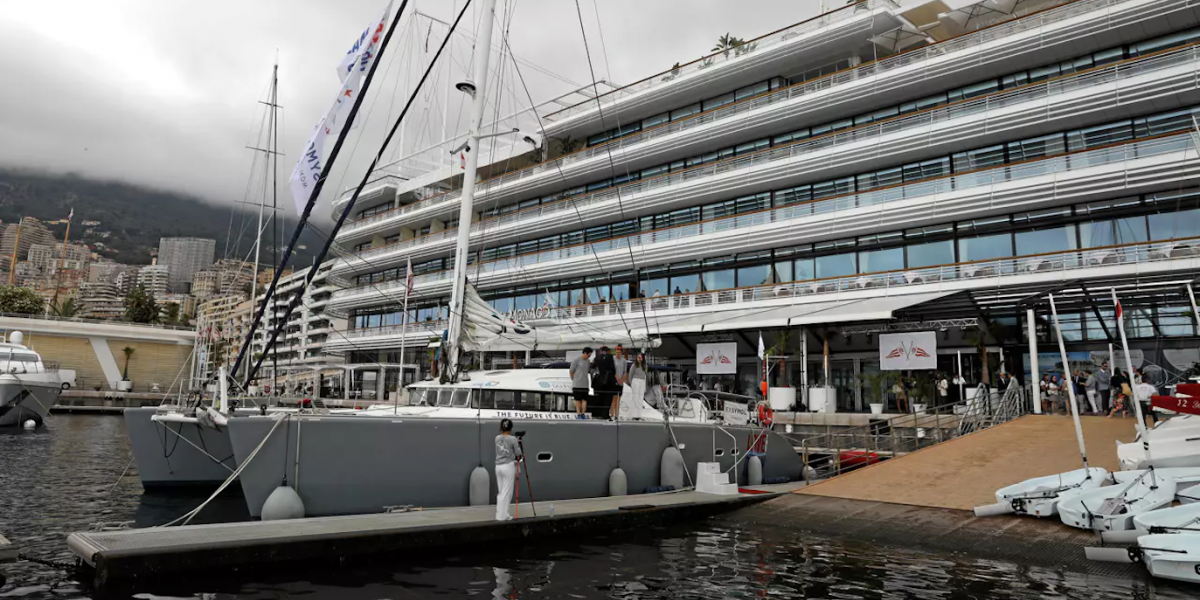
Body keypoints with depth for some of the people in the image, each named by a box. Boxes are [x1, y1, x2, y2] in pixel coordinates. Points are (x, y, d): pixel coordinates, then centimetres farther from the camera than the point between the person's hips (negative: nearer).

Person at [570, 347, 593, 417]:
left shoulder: (588, 361, 10)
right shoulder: (576, 360, -7)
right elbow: (571, 371, -2)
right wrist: (574, 380, 3)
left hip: (585, 385, 5)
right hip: (577, 385, -5)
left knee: (584, 400, 1)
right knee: (578, 400, 2)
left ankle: (583, 414, 6)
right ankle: (578, 414, 7)